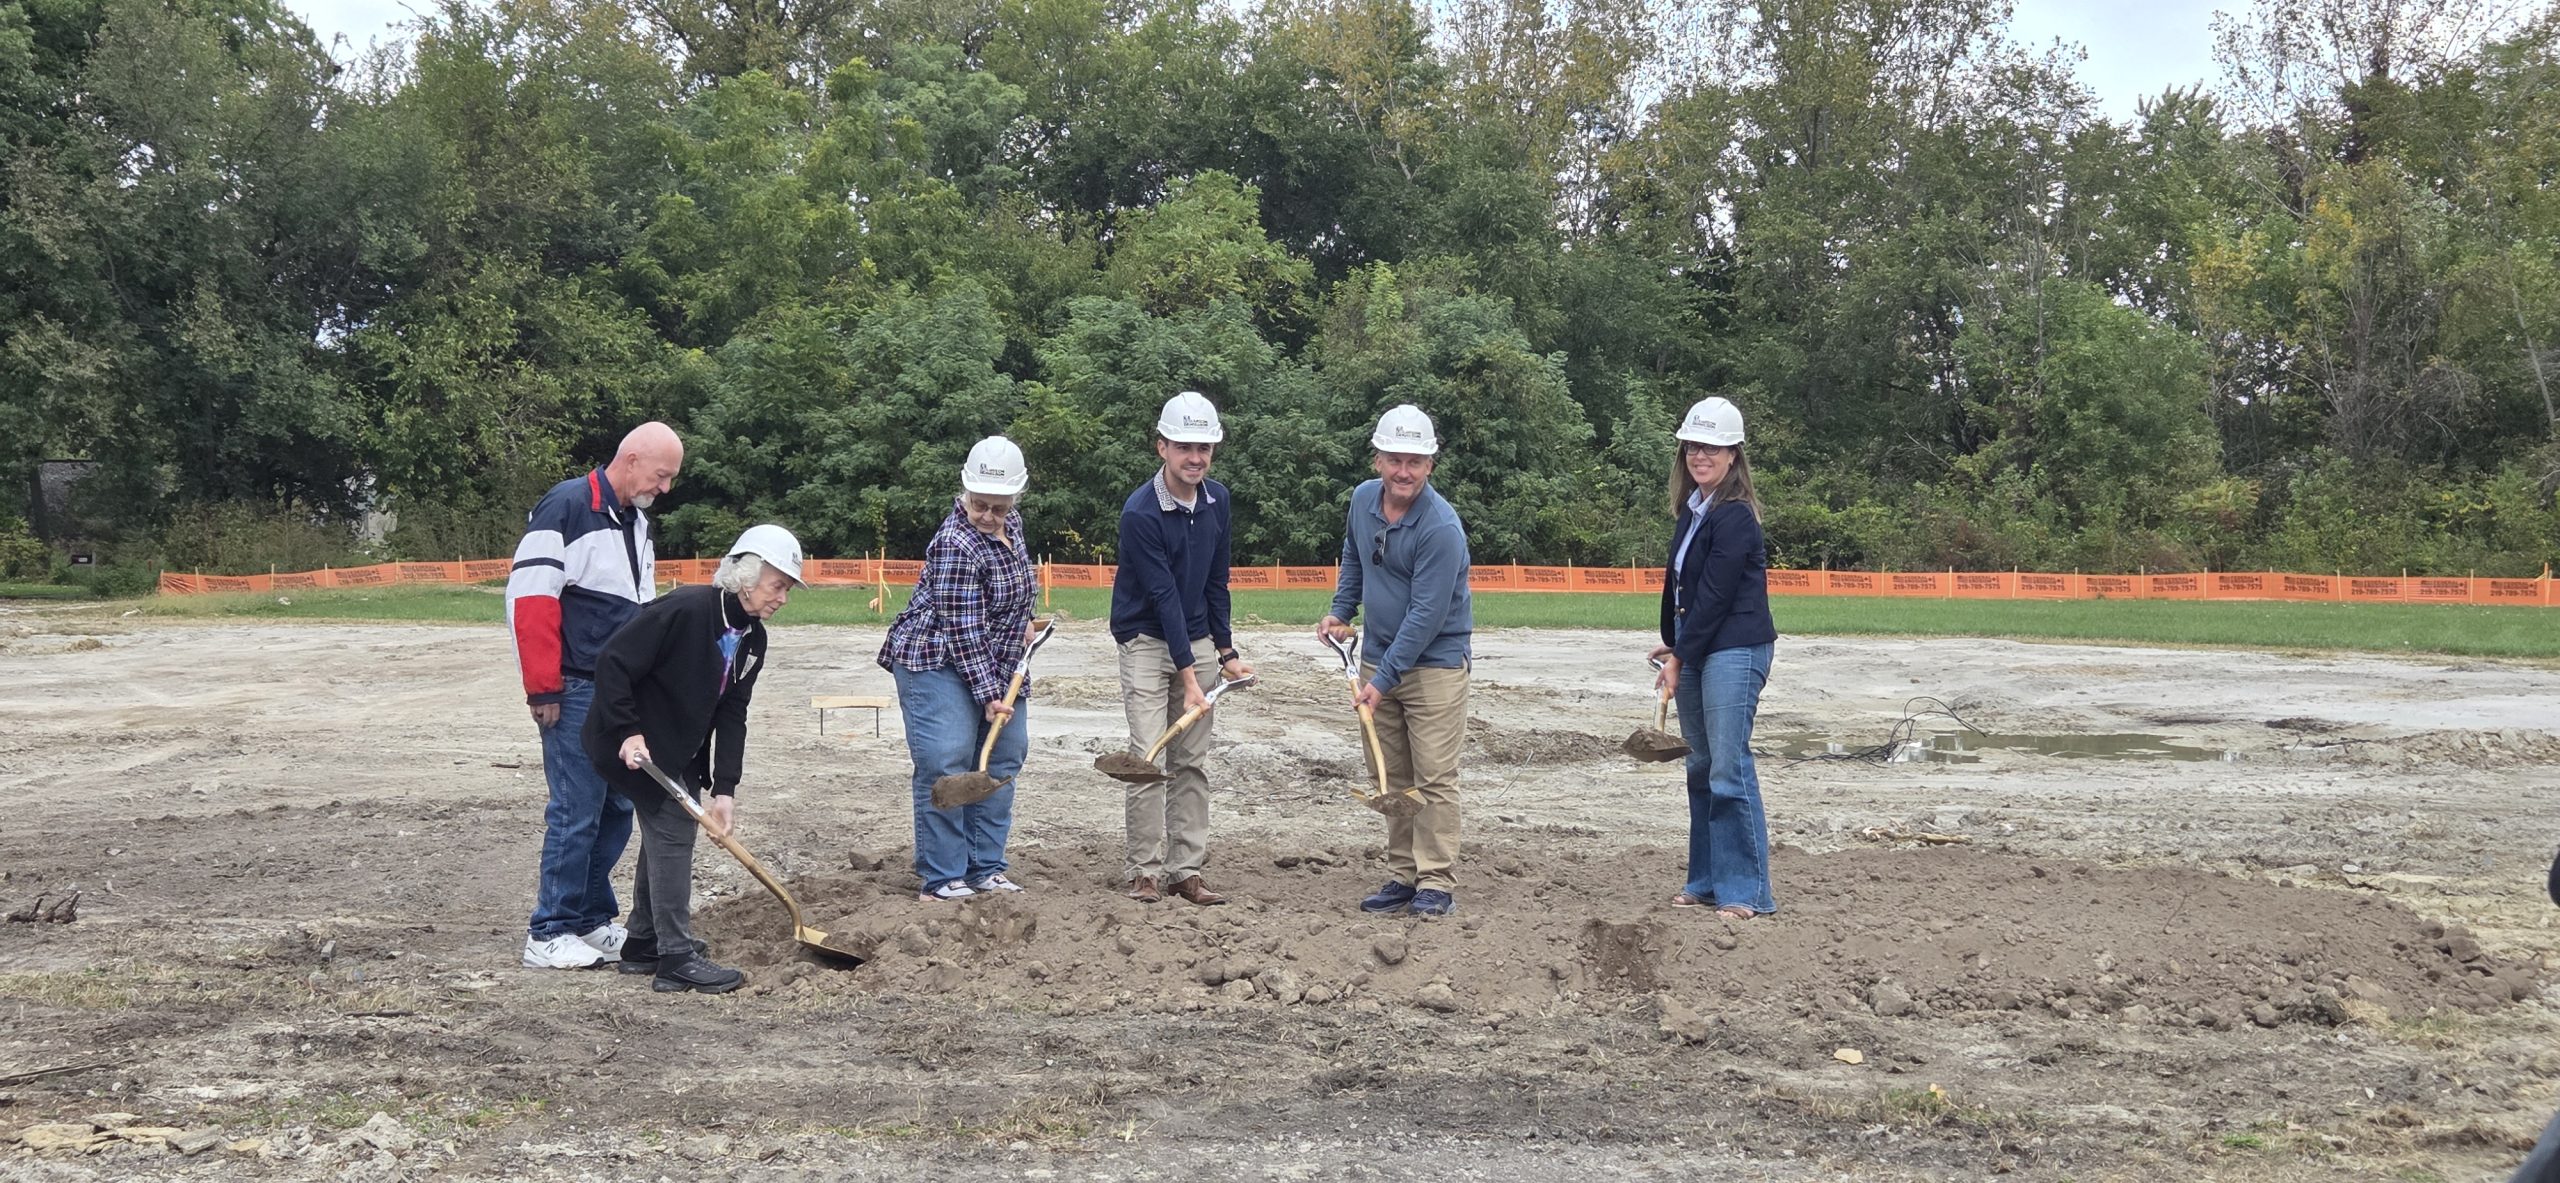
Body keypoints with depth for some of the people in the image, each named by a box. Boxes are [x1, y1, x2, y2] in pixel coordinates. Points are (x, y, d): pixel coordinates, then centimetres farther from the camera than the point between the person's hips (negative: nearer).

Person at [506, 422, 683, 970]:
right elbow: (529, 598, -17)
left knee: (618, 810, 12)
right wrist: (543, 690, -17)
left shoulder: (637, 523, 17)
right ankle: (549, 935, 4)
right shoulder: (567, 507, -12)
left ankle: (592, 921, 23)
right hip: (576, 694, -9)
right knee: (576, 814, -5)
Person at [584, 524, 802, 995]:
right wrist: (629, 732, -28)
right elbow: (613, 663, -25)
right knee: (672, 831, -11)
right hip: (638, 744, -9)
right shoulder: (685, 610, -26)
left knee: (666, 833, 15)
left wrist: (724, 789, -9)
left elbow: (732, 715, -2)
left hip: (681, 751, 9)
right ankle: (677, 959, -7)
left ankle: (644, 945, 28)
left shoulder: (752, 639, 0)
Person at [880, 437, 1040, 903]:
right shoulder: (957, 545, -25)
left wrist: (1022, 621, 11)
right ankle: (940, 879, -7)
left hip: (994, 665, 9)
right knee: (945, 767, -13)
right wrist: (988, 696, -23)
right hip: (939, 663, -9)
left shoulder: (1009, 524, 2)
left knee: (1003, 760, 10)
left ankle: (986, 868, 17)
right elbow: (963, 629, -24)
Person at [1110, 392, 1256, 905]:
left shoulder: (1219, 501, 2)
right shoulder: (1141, 512, -18)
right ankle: (1145, 871, -2)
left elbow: (1216, 583, 10)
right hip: (1146, 642, -6)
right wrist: (1188, 674, -21)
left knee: (1193, 762, 5)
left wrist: (1225, 652, 8)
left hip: (1196, 639, 6)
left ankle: (1186, 869, 9)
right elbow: (1162, 595, -20)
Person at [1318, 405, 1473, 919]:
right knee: (1392, 778, 10)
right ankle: (1404, 876, 17)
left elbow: (1426, 615, -22)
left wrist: (1384, 680, -21)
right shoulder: (1363, 499, 2)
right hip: (1378, 657, 7)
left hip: (1434, 665, -7)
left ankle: (1437, 883, -1)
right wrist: (1340, 612, 15)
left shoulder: (1441, 527, -20)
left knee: (1434, 777, -6)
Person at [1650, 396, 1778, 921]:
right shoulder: (1690, 510, 14)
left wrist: (1680, 655, -11)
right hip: (1695, 650, 10)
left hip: (1734, 650, -10)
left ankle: (1746, 891, -6)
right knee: (1701, 767, 13)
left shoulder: (1735, 516, -14)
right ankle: (1706, 881, 21)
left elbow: (1715, 594, -15)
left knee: (1729, 768, -11)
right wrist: (1671, 643, 10)